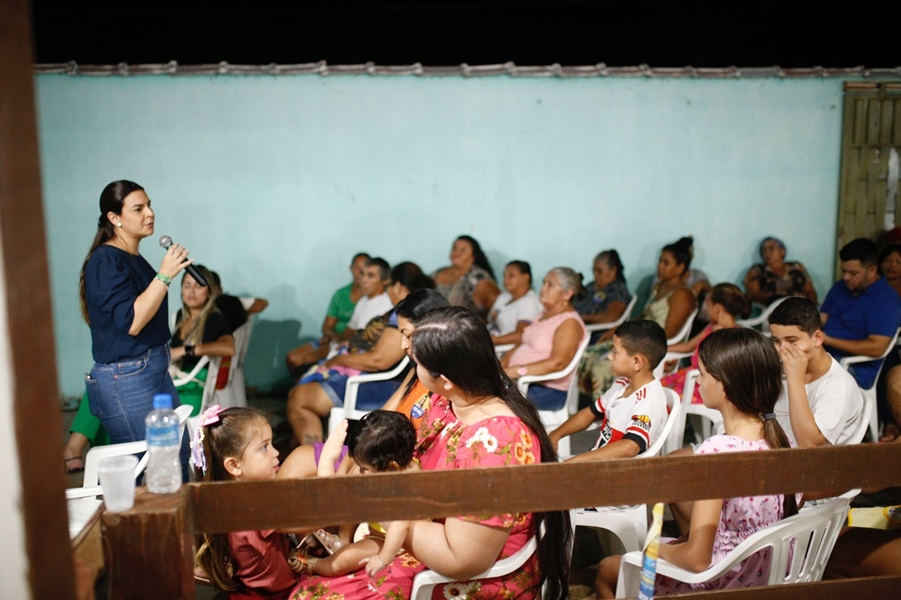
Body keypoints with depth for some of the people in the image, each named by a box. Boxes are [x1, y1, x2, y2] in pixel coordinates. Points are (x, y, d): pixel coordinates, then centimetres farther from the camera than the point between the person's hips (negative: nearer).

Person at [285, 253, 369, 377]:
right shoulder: (341, 294, 14)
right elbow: (327, 326, 14)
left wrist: (342, 338, -23)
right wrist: (331, 335, -9)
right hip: (332, 340, 7)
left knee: (307, 358, -23)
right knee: (292, 358, -7)